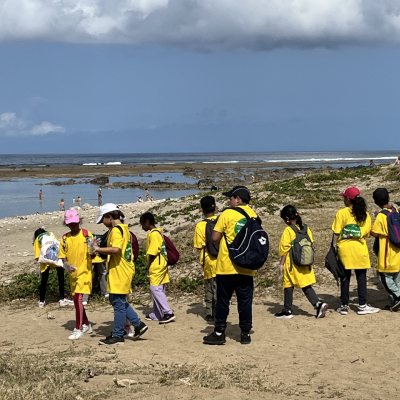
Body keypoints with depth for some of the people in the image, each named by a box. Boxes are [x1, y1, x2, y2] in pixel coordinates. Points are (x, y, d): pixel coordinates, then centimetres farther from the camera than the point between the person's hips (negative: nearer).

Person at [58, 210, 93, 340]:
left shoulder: (87, 234, -5)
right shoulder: (65, 238, 6)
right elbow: (63, 256, 8)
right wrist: (66, 264, -12)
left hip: (84, 272, -6)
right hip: (73, 274, 6)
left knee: (78, 298, -16)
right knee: (77, 300, 15)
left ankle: (78, 330, -13)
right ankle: (86, 325, 32)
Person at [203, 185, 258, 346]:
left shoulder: (228, 214, -8)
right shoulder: (254, 216, 6)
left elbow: (215, 237, -9)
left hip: (227, 266, -4)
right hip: (247, 268, 4)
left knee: (223, 301, 5)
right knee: (245, 301, 7)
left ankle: (219, 333, 9)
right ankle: (245, 334, 10)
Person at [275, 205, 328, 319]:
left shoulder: (288, 230, -12)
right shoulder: (306, 229, 5)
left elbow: (284, 249, -12)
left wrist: (281, 264, -6)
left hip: (291, 263, -5)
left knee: (288, 286, 6)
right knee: (306, 286, 9)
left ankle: (287, 311, 13)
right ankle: (318, 304, -7)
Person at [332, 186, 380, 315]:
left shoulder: (341, 213, -8)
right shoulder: (365, 214, 1)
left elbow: (336, 232, -11)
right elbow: (367, 233, 2)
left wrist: (345, 233, 8)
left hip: (344, 249, -1)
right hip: (360, 249, 1)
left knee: (345, 278, 6)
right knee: (361, 277, 7)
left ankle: (344, 306, 11)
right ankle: (362, 306, 7)